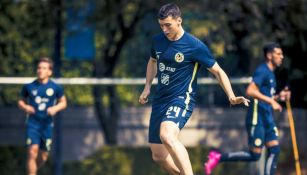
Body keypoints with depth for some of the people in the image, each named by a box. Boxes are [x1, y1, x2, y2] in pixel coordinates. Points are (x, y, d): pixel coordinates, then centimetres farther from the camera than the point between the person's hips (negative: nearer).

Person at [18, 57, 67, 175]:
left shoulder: (56, 88, -1)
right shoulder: (29, 87, 0)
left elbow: (63, 102, 10)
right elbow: (21, 101, 12)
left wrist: (55, 108, -11)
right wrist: (25, 107, -10)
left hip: (47, 125, 1)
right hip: (32, 124, -1)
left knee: (43, 156, 9)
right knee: (32, 152, -18)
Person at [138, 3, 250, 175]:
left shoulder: (195, 46, -12)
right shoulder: (158, 40, 6)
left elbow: (218, 71, -4)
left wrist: (232, 97, -15)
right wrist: (147, 87, 16)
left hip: (182, 99, -7)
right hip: (160, 100, 7)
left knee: (167, 136, -36)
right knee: (158, 156, 6)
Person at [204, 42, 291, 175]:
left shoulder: (271, 74, 18)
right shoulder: (262, 71, -12)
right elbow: (250, 91, -26)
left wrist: (279, 96, 11)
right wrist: (271, 101, -27)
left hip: (268, 119, 9)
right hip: (257, 119, -9)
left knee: (274, 150, 0)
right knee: (254, 155, -7)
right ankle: (218, 157, 2)